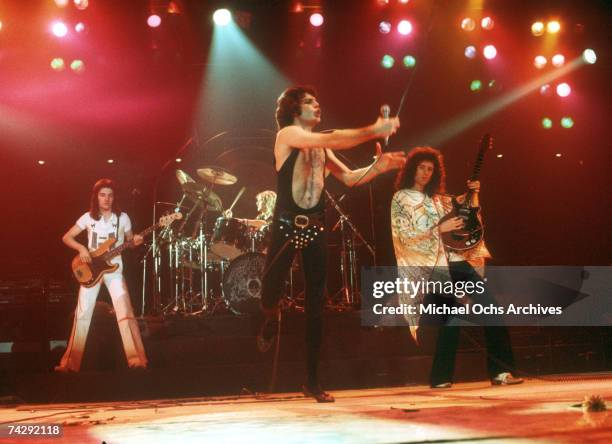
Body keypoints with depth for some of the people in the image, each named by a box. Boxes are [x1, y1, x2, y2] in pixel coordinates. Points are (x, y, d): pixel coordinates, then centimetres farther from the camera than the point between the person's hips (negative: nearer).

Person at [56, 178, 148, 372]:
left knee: (124, 310, -15)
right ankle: (71, 361, 9)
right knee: (83, 313, 1)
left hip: (114, 268, -1)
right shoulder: (88, 217, 1)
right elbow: (66, 237, 4)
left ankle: (137, 358, -13)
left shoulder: (122, 217, 1)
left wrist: (135, 241, -12)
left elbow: (129, 240, 12)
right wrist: (81, 248, -13)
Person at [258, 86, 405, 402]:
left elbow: (350, 178, 10)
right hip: (287, 227, -5)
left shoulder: (320, 148, 16)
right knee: (270, 294, -4)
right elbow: (332, 140, -19)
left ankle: (312, 381, 7)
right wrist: (372, 131, -25)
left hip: (316, 229, 5)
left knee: (316, 305, 1)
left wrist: (379, 166, -8)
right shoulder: (287, 134, -4)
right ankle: (271, 319, 37)